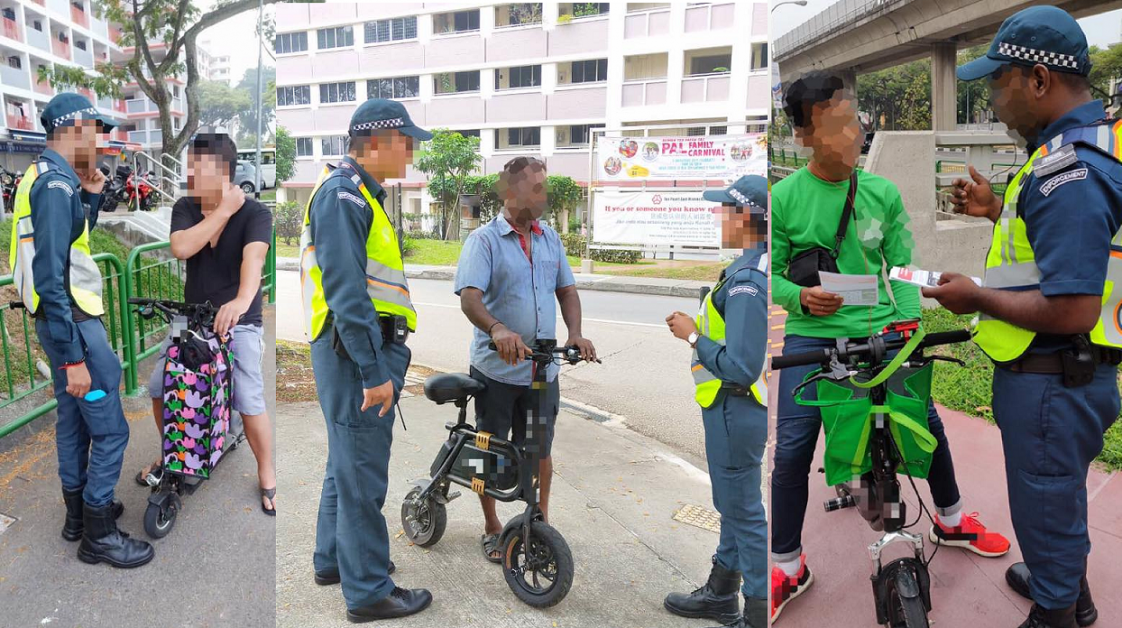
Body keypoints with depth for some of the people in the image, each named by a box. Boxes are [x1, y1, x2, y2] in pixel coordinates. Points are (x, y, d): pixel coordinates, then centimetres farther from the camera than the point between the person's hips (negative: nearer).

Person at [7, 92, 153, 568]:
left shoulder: (42, 176, 10)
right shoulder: (57, 184, -20)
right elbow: (51, 278, -24)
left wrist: (90, 195, 8)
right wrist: (73, 357, -24)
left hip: (57, 320, 10)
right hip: (73, 323, -10)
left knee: (74, 418, 19)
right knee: (110, 430, -3)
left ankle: (79, 511, 32)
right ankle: (98, 536, 7)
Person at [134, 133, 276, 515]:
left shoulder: (256, 213, -15)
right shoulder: (185, 207, 0)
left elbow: (253, 257, -34)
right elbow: (180, 248, -19)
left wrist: (242, 301, -52)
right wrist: (224, 210, -21)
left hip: (239, 322, -5)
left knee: (250, 404, -13)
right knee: (158, 389, 3)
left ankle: (267, 477, 10)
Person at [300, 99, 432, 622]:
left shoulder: (360, 193, 17)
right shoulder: (342, 194, -15)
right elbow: (345, 290, -23)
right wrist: (374, 371, -24)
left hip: (365, 347, 11)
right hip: (357, 350, -11)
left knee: (348, 460, 21)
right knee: (362, 474, -1)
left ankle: (335, 559, 37)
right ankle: (369, 591, 11)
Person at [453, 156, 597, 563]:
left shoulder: (550, 238, 9)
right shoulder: (484, 240, -9)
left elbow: (566, 289, 12)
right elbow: (469, 297, -21)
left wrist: (575, 332, -6)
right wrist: (497, 329, -40)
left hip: (542, 368, 4)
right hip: (496, 369, -4)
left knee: (540, 449, 14)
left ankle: (540, 522, 33)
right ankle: (492, 528, 29)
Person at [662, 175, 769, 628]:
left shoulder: (748, 280, -25)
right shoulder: (754, 267, 6)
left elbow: (740, 367, -29)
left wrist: (693, 336, -17)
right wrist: (699, 325, 7)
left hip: (735, 412, -11)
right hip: (735, 408, 11)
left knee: (744, 510, 3)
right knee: (733, 505, 22)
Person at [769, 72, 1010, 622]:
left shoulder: (883, 193, 0)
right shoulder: (784, 197, -8)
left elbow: (901, 264, 5)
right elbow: (771, 274, -2)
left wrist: (908, 319, -7)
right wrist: (801, 296, -21)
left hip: (878, 327, 3)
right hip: (811, 334, -2)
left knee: (927, 423, 7)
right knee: (791, 448, -9)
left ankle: (950, 521, 39)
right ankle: (787, 566, 11)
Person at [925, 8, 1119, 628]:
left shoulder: (1068, 170, -27)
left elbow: (1070, 311, -31)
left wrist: (977, 298, -18)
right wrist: (998, 212, 10)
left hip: (1050, 382, -11)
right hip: (1064, 375, 11)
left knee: (1046, 507, 9)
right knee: (1061, 496, 30)